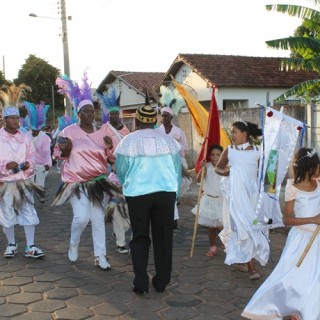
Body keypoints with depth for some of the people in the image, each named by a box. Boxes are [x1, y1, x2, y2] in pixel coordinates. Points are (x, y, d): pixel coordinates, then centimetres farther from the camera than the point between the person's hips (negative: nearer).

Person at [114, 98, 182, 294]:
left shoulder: (128, 141, -2)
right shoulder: (168, 141, 3)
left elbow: (121, 171, 7)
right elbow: (177, 170, 8)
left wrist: (128, 186, 28)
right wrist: (175, 193, 20)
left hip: (137, 193, -1)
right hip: (167, 192, 1)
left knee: (140, 237, 11)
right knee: (163, 236, 12)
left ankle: (141, 282, 5)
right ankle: (161, 281, 19)